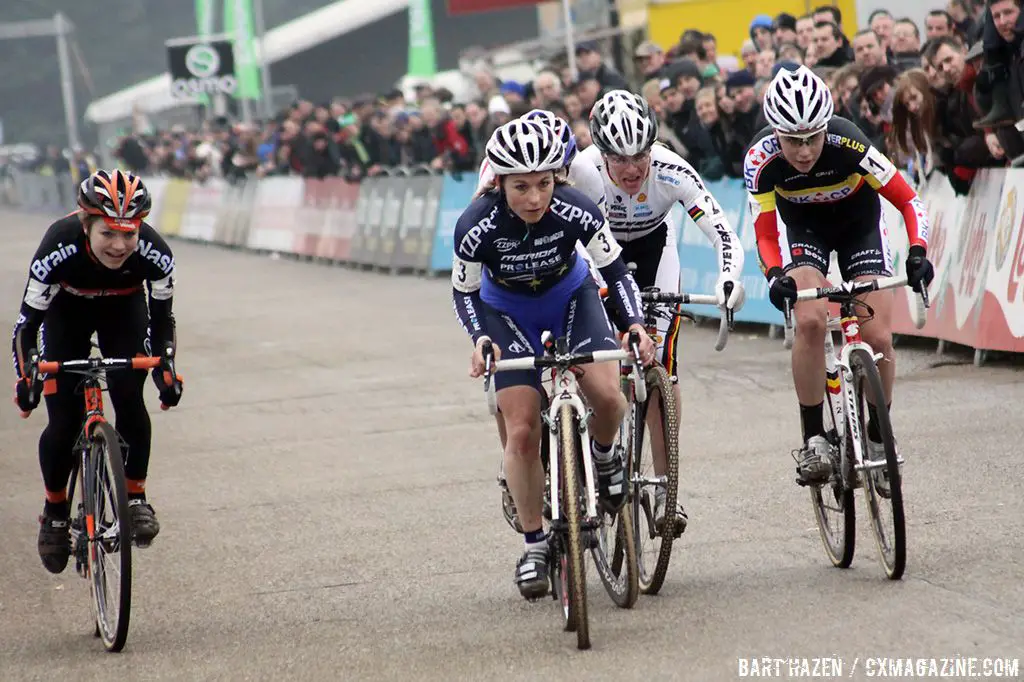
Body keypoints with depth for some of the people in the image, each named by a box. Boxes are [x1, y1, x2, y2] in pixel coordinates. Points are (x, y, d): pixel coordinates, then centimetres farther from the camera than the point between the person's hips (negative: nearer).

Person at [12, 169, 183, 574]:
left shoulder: (154, 255, -33)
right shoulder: (59, 249, -38)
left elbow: (162, 319, -16)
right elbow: (28, 322, -27)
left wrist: (165, 369, -30)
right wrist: (24, 377, -39)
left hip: (124, 310, 1)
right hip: (68, 310, -1)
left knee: (129, 399, -21)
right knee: (63, 420, -10)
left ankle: (135, 496, -4)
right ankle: (55, 512, 11)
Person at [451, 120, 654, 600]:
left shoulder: (576, 212, -31)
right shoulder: (477, 227, -31)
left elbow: (615, 270, -17)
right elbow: (463, 292, -14)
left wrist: (635, 323, -32)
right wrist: (479, 339, -31)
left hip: (570, 299, 0)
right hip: (507, 312, 0)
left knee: (608, 396, -23)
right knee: (523, 431, -10)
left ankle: (603, 453, 13)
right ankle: (534, 545, 5)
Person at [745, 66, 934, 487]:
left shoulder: (847, 143, -35)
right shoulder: (761, 159, -30)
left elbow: (909, 201, -26)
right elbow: (765, 234, -20)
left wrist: (917, 252, -41)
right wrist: (774, 275, -40)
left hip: (859, 224, 0)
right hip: (804, 229, 0)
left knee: (878, 339, -13)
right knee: (810, 321, -26)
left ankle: (877, 439, 9)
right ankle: (813, 439, -15)